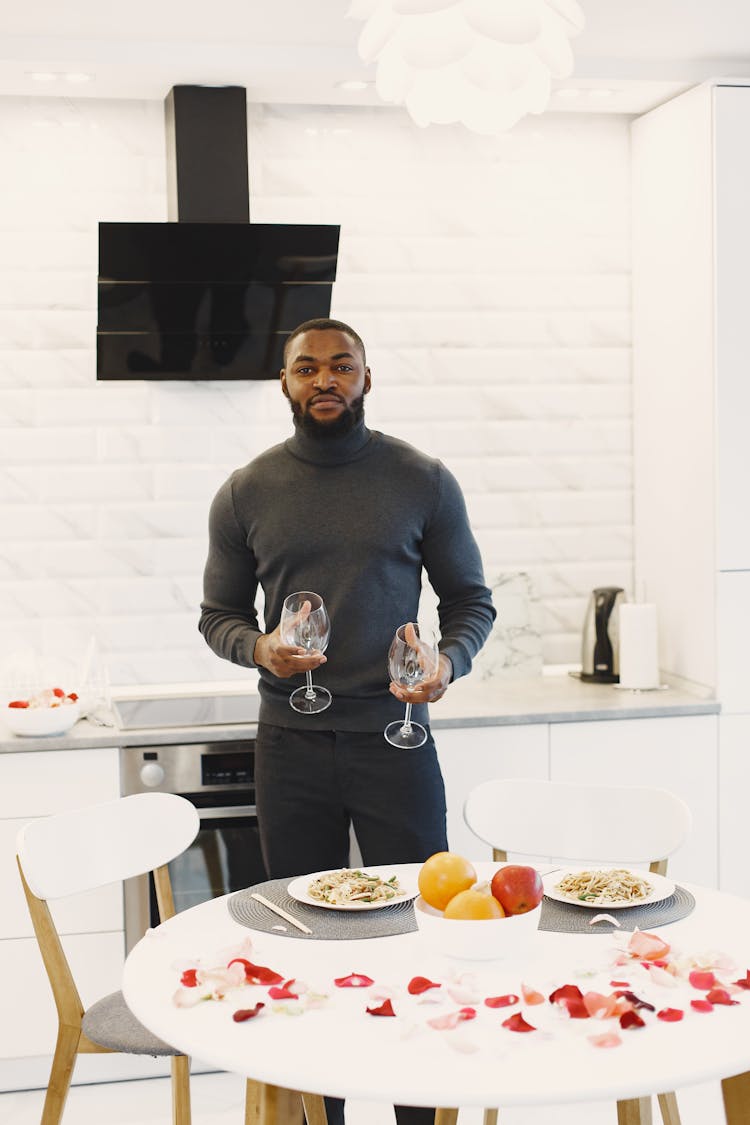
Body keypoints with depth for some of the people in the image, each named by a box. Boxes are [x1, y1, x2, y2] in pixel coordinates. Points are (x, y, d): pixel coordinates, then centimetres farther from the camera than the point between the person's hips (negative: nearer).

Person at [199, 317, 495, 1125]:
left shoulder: (423, 482, 1)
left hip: (395, 738, -1)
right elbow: (219, 613, 10)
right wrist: (258, 647, -12)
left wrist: (450, 660, -14)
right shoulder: (245, 495, 4)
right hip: (291, 745, 1)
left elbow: (470, 599, 6)